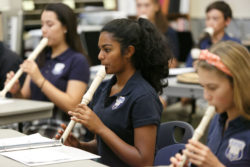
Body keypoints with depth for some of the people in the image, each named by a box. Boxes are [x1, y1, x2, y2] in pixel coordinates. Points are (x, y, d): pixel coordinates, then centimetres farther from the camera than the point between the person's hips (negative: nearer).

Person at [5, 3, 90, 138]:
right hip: (32, 127, 6)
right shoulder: (40, 58, 16)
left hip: (60, 130, -6)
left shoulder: (78, 61, -3)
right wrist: (16, 92, -5)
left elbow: (72, 106, -13)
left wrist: (40, 80, -17)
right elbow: (26, 98, 18)